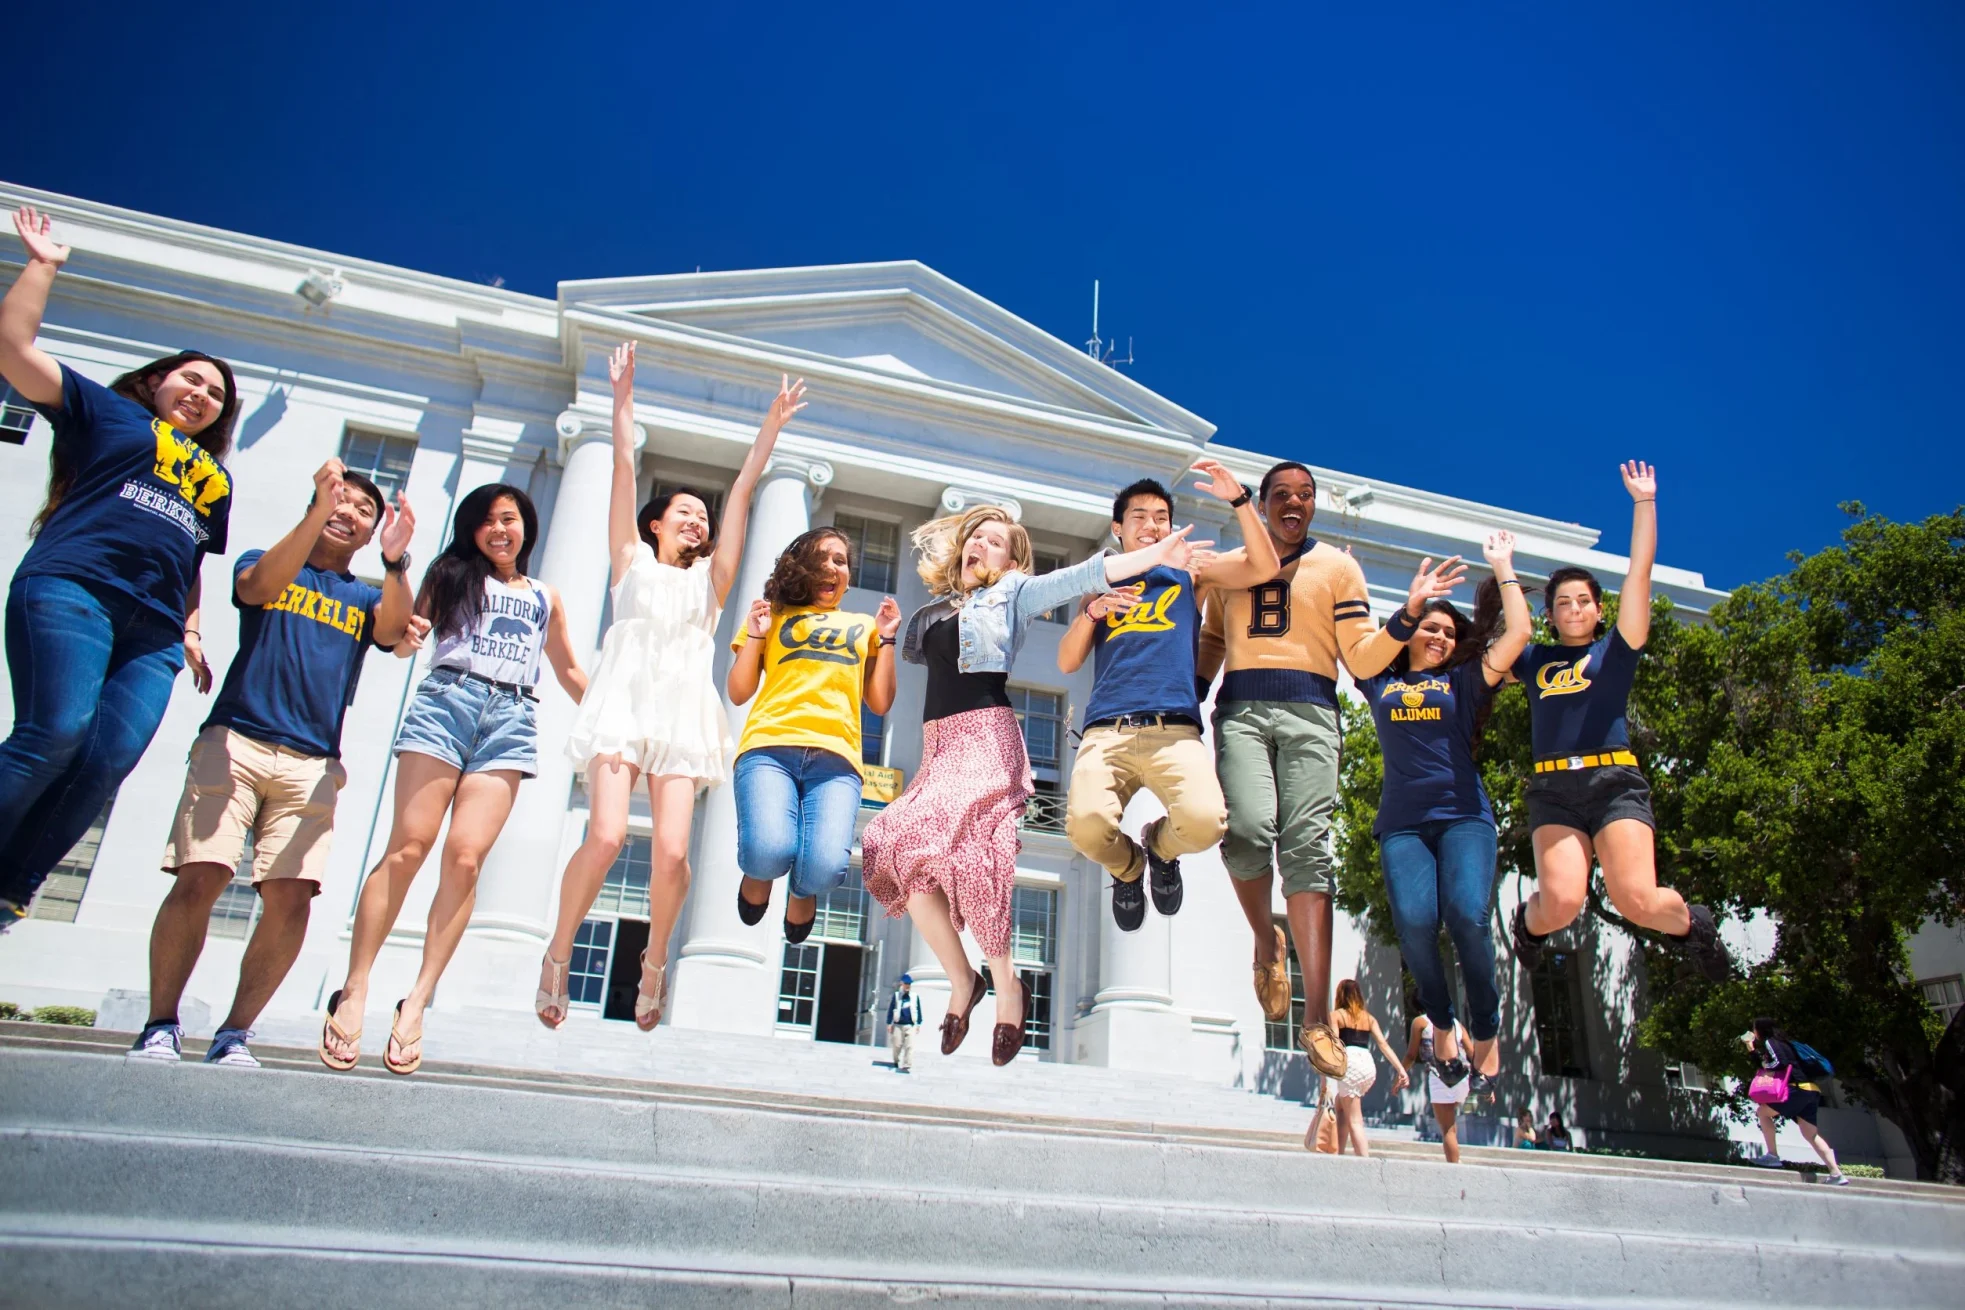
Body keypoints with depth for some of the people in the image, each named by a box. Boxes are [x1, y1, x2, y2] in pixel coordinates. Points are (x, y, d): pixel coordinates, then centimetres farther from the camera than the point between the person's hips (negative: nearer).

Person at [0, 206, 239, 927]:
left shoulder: (215, 477, 31)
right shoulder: (108, 412, 18)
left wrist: (190, 628, 20)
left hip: (154, 631, 4)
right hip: (72, 588, -4)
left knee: (108, 762, -13)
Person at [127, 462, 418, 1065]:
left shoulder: (365, 599, 19)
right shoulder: (263, 562, 16)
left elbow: (394, 629, -5)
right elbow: (259, 585, -9)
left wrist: (396, 562, -24)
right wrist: (317, 511, -22)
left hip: (312, 764, 2)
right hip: (235, 741, -1)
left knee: (290, 898, -10)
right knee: (200, 878, -13)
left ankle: (234, 1033, 3)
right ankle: (160, 1026, 1)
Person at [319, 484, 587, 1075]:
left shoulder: (546, 598, 26)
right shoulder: (452, 576, 20)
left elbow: (570, 674, 32)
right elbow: (403, 641, 8)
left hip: (511, 720, 1)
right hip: (446, 700, -1)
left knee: (465, 857, -14)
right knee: (408, 847, -12)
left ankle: (417, 1002, -12)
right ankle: (353, 992, -6)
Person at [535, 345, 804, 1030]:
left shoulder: (712, 576, 23)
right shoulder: (631, 561, 19)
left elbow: (742, 490, 18)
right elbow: (625, 468, 14)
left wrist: (772, 425, 16)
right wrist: (624, 397, 11)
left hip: (684, 712, 2)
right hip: (623, 703, -2)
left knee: (671, 849, -14)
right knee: (606, 835, -19)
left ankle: (654, 960, 9)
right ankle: (558, 954, 2)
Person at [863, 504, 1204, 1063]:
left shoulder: (1013, 592, 11)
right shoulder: (934, 611, 27)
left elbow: (1083, 575, 0)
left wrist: (1157, 554, -9)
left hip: (987, 735, -5)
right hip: (940, 742, 6)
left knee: (948, 837, -29)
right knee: (901, 852, -14)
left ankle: (1007, 985, -15)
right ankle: (961, 980, 3)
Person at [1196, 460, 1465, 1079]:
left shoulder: (1337, 566, 15)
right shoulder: (1228, 567, 20)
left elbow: (1363, 658, 8)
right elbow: (1211, 645, 26)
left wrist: (1408, 614, -7)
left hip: (1309, 712, -1)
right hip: (1240, 709, 1)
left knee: (1306, 849, -12)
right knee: (1247, 828, -24)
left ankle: (1317, 1019, -12)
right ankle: (1265, 941, 7)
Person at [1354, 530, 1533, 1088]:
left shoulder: (1463, 682, 16)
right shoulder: (1380, 684, 19)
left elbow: (1518, 633, 8)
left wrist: (1502, 567, 15)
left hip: (1462, 816, 0)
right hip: (1402, 823, 1)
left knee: (1468, 915, -24)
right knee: (1414, 921, -21)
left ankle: (1486, 1030, -2)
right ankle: (1441, 1022, 5)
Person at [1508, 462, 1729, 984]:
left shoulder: (1615, 650, 14)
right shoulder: (1534, 661, 19)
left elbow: (1640, 572, 8)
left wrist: (1644, 502, 6)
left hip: (1615, 782, -1)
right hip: (1553, 789, 1)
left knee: (1637, 900, -18)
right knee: (1561, 901, -21)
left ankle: (1692, 924, 16)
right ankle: (1529, 922, 15)